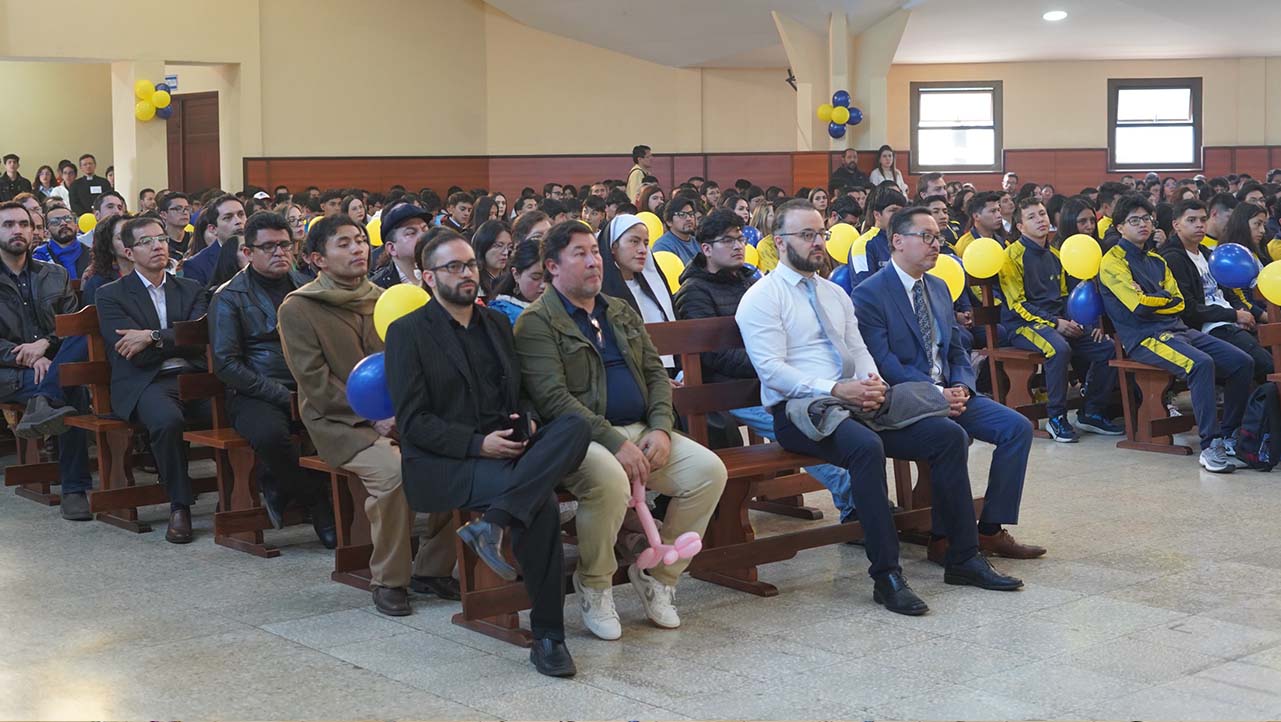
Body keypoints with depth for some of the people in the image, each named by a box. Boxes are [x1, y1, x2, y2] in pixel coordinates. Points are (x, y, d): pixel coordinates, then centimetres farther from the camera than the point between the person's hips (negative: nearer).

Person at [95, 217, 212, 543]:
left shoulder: (191, 289, 20)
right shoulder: (110, 295, 9)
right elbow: (135, 355, -3)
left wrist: (154, 337, -9)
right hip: (145, 384, -3)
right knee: (167, 419, -37)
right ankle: (179, 506, -22)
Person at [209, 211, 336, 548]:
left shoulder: (306, 287, 16)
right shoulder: (228, 298, 4)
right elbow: (226, 363, -5)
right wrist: (282, 395, -14)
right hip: (255, 395, -3)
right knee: (271, 432, -37)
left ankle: (278, 485, -6)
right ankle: (316, 501, -10)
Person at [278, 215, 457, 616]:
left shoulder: (383, 299, 16)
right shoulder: (297, 309, -1)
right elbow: (316, 384, -8)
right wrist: (374, 419, -16)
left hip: (397, 417, 5)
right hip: (339, 422, -5)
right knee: (392, 470, -34)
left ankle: (431, 568, -5)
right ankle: (388, 581, -15)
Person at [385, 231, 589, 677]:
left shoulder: (497, 323, 20)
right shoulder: (407, 332, 0)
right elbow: (413, 422, -7)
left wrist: (524, 427, -1)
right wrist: (477, 444, -18)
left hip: (505, 449, 6)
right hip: (440, 464, -6)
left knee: (575, 427, -27)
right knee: (543, 503, -33)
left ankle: (494, 522, -36)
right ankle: (547, 636, -24)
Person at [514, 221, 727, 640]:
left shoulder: (622, 313, 20)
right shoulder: (537, 321, -3)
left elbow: (655, 373, 17)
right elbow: (554, 398, -14)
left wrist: (660, 428, -4)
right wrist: (615, 442, -22)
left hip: (640, 432, 7)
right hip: (580, 438, -7)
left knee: (709, 470, -15)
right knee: (610, 480, -38)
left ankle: (657, 574, 2)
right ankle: (593, 586, -11)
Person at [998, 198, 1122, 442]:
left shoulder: (1054, 255, 18)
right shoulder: (1013, 255, -4)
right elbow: (1017, 304, -10)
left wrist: (1073, 321, 2)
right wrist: (1055, 323, -16)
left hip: (1060, 321, 7)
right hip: (1024, 324, -7)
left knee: (1108, 347, -12)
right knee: (1059, 348, -37)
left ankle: (1092, 412, 0)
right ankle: (1056, 417, -22)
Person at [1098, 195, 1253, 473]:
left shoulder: (1156, 260, 22)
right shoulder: (1113, 261, -2)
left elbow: (1179, 304, 12)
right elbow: (1139, 306, -14)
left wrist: (1151, 300, -4)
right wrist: (1165, 299, 4)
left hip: (1177, 329, 8)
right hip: (1145, 337, -8)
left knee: (1242, 362, -7)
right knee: (1201, 363, -34)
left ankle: (1229, 435, 3)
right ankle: (1210, 445, -32)